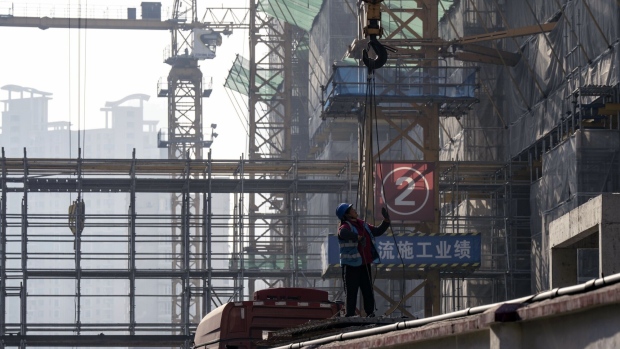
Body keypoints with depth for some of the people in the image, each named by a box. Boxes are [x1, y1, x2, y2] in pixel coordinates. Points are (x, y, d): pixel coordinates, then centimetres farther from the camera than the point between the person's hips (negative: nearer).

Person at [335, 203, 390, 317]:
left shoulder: (363, 225, 16)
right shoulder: (345, 226, -9)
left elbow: (378, 231, 26)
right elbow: (343, 233, -33)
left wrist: (386, 221, 11)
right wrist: (358, 237, -44)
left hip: (365, 264, 7)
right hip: (351, 265, -7)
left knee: (368, 291, 8)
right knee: (351, 292, -7)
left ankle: (370, 314, 13)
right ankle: (349, 315, -5)